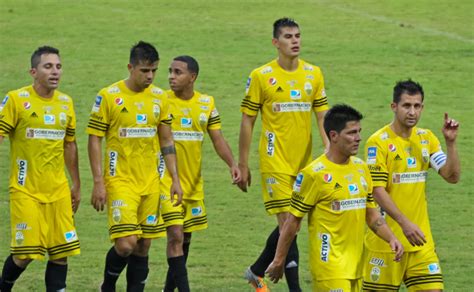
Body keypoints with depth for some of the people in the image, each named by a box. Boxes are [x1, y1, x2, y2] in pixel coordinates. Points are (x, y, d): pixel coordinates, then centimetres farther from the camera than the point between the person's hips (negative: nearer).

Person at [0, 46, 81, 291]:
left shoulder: (66, 103, 10)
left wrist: (76, 185, 20)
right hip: (26, 190, -5)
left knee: (61, 252, -1)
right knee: (24, 254, -5)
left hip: (58, 191, 5)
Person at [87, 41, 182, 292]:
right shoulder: (108, 97, -7)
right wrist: (98, 182, -10)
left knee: (144, 246, 5)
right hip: (120, 181, -5)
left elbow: (167, 141, 14)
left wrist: (175, 179, 9)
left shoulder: (159, 97, 7)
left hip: (150, 182, 5)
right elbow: (94, 140, -5)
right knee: (126, 244, -13)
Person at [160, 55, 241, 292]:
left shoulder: (207, 103, 4)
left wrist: (232, 164, -11)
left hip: (193, 182, 5)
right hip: (167, 181, -5)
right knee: (175, 235, -15)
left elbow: (217, 139, 5)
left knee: (186, 237, 13)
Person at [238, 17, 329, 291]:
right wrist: (243, 165, -1)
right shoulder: (261, 76, -6)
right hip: (276, 162, -5)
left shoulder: (314, 74, 6)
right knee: (287, 222, -11)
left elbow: (322, 116, 10)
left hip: (304, 162, 5)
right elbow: (247, 121, -1)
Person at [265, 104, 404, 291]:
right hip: (329, 265, -7)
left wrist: (391, 239, 1)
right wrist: (279, 260, -3)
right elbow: (293, 221, -6)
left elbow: (372, 214, 17)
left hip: (355, 266, 7)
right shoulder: (314, 174, -11)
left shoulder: (361, 168, 10)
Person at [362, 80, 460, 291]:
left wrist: (450, 142, -11)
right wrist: (404, 223, -24)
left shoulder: (426, 138, 8)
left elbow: (452, 176, 3)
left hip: (420, 238, 5)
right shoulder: (379, 142, -10)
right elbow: (377, 190, -15)